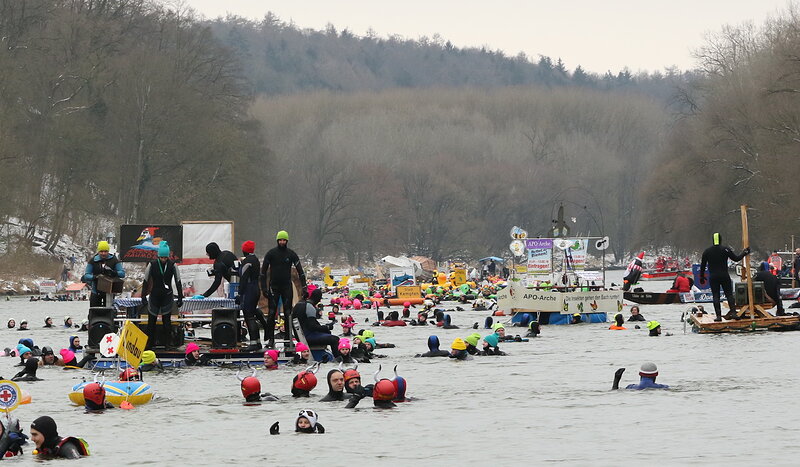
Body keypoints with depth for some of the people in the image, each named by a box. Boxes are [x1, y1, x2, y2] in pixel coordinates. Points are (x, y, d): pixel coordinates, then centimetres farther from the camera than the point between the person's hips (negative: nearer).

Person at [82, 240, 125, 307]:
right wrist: (94, 277, -24)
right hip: (96, 291, 0)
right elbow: (86, 275, -1)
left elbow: (122, 273, -5)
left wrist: (114, 273, -27)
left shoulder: (114, 260, -2)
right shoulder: (93, 261, -1)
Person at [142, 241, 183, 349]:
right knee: (151, 320, 5)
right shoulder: (152, 265, -7)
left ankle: (168, 342, 7)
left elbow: (178, 282, 1)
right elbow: (145, 281, 0)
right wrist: (143, 296, -2)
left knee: (166, 320, -2)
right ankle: (149, 342, 14)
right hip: (154, 295, 1)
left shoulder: (172, 265, -6)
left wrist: (180, 298, 0)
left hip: (167, 296, -1)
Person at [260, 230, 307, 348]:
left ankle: (288, 338, 6)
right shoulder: (271, 253, -1)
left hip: (287, 286, 1)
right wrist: (264, 288, -5)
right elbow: (263, 271, 2)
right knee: (272, 313, -4)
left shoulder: (291, 254, 1)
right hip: (274, 286, -1)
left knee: (288, 314, 1)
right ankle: (271, 339, -1)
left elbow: (300, 271, 2)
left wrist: (304, 287, -7)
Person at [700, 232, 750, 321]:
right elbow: (736, 258, -1)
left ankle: (718, 315, -5)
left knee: (715, 296, 2)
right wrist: (744, 252, 14)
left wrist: (701, 276, 17)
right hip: (724, 276, -1)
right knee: (729, 294, 6)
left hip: (713, 277, 1)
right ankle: (733, 312, -3)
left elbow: (702, 265, 7)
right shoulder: (725, 249, -5)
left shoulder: (707, 251, 3)